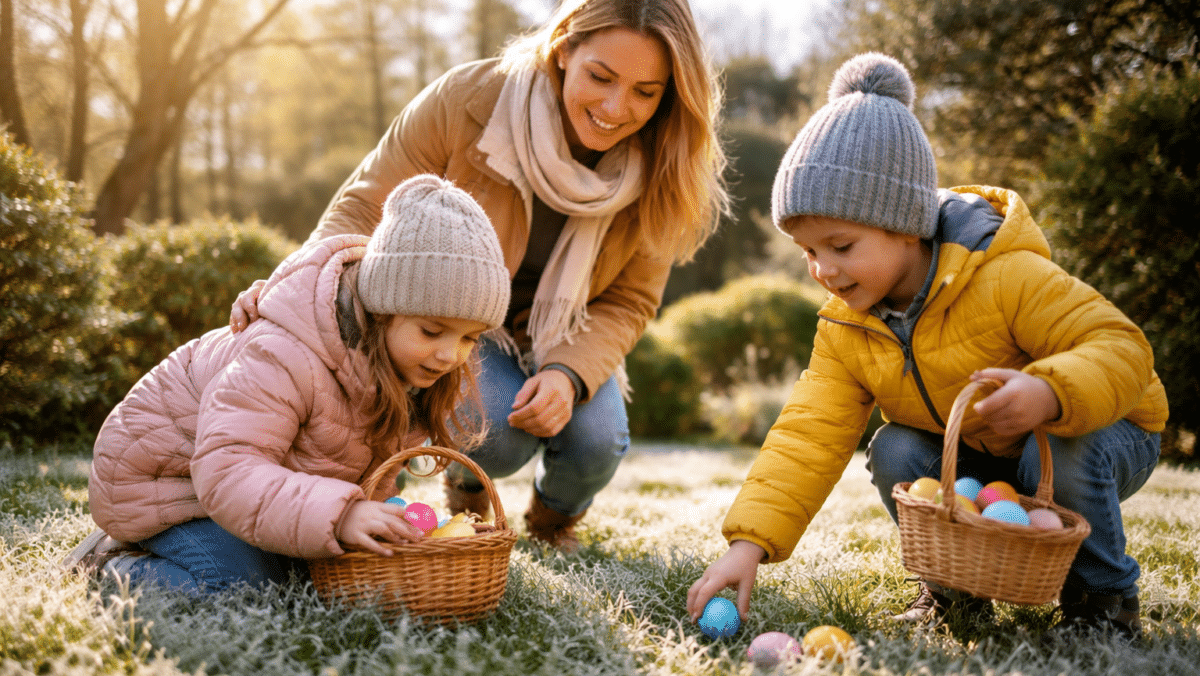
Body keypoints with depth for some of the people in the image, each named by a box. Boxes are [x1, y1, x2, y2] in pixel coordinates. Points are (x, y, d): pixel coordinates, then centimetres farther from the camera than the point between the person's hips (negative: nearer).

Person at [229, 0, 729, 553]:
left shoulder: (658, 171, -20)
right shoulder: (467, 100, -29)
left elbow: (627, 303, -9)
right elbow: (365, 209, -22)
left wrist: (570, 374, -29)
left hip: (563, 335, 3)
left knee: (596, 440, -23)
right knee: (500, 432, -29)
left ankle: (554, 518, 17)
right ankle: (466, 489, 12)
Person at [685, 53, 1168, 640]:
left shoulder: (1007, 278, -30)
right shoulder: (845, 331, -13)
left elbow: (1122, 347, -32)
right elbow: (808, 437, -18)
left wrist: (1049, 393, -54)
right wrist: (749, 541, -31)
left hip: (1099, 431, -4)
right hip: (974, 463, 4)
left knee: (1060, 455, -35)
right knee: (895, 455, -21)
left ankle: (1104, 594, -8)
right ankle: (957, 583, 2)